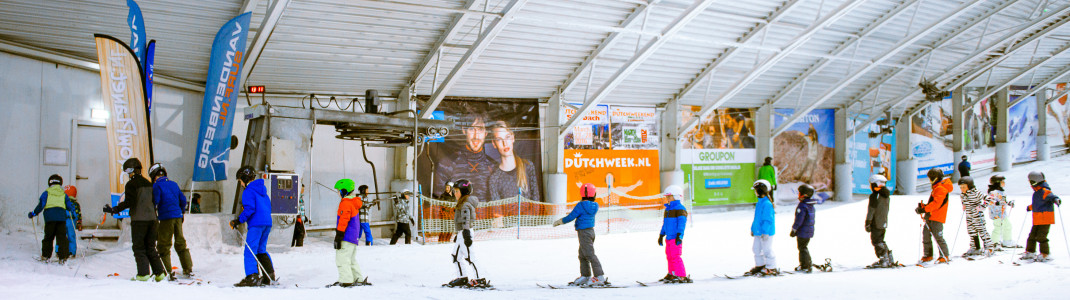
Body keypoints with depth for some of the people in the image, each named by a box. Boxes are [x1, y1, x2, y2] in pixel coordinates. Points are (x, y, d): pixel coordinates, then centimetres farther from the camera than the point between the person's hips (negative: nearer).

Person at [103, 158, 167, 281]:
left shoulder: (131, 184, -7)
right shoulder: (148, 183, 13)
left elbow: (129, 202, -16)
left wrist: (114, 210, -12)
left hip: (138, 220, -6)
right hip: (151, 219, 6)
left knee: (139, 248, 1)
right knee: (150, 248, 13)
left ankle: (143, 273, -5)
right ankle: (159, 273, 8)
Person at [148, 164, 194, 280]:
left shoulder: (157, 185, -6)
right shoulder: (174, 184, 12)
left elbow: (155, 202, -12)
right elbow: (183, 199, 17)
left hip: (166, 218, -6)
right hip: (178, 217, 6)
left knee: (163, 246, 0)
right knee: (181, 243, 14)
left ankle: (167, 272, -5)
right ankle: (188, 270, 15)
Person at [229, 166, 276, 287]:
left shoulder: (248, 191, -6)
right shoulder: (262, 190, 21)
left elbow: (250, 208, -17)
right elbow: (268, 206, 25)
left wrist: (238, 220, -13)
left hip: (256, 224, -9)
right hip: (267, 224, 9)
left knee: (250, 251, -7)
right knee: (261, 250, 16)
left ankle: (252, 277, -16)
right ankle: (269, 276, 13)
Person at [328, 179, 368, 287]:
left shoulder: (345, 203, -13)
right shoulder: (354, 202, 19)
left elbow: (343, 221, -18)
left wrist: (338, 236, -18)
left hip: (346, 238, -10)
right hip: (354, 237, 10)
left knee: (342, 259, -10)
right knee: (351, 259, 17)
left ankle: (346, 280, -15)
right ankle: (359, 279, 18)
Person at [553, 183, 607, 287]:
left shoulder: (581, 205, -17)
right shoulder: (594, 206, 6)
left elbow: (571, 217, -13)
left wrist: (559, 222, 3)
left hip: (584, 233, -9)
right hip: (590, 231, 9)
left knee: (590, 255, -9)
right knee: (582, 255, 17)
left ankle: (600, 276, -11)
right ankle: (585, 276, 23)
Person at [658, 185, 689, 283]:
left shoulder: (680, 209, -11)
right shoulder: (668, 209, 18)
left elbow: (682, 223, -17)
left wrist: (679, 235, -24)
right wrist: (661, 235, 27)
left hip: (676, 238, -9)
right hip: (668, 237, 9)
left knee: (675, 256, -13)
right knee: (669, 256, 16)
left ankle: (682, 277, -11)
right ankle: (671, 274, 29)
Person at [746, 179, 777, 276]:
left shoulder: (767, 204, -19)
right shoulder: (760, 202, 11)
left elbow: (768, 220, -21)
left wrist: (765, 232, -22)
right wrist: (752, 228, 24)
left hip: (766, 233, -10)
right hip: (758, 232, 10)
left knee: (767, 250, -2)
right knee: (756, 249, 15)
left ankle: (771, 268, 7)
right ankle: (760, 266, 26)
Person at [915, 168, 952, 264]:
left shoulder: (940, 188, -13)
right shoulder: (937, 188, 20)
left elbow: (936, 203, -23)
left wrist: (924, 209, -26)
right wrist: (923, 206, 8)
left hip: (937, 217, -10)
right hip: (931, 217, 10)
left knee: (938, 236, -6)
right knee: (926, 234, 7)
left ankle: (944, 256, 4)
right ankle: (928, 255, 13)